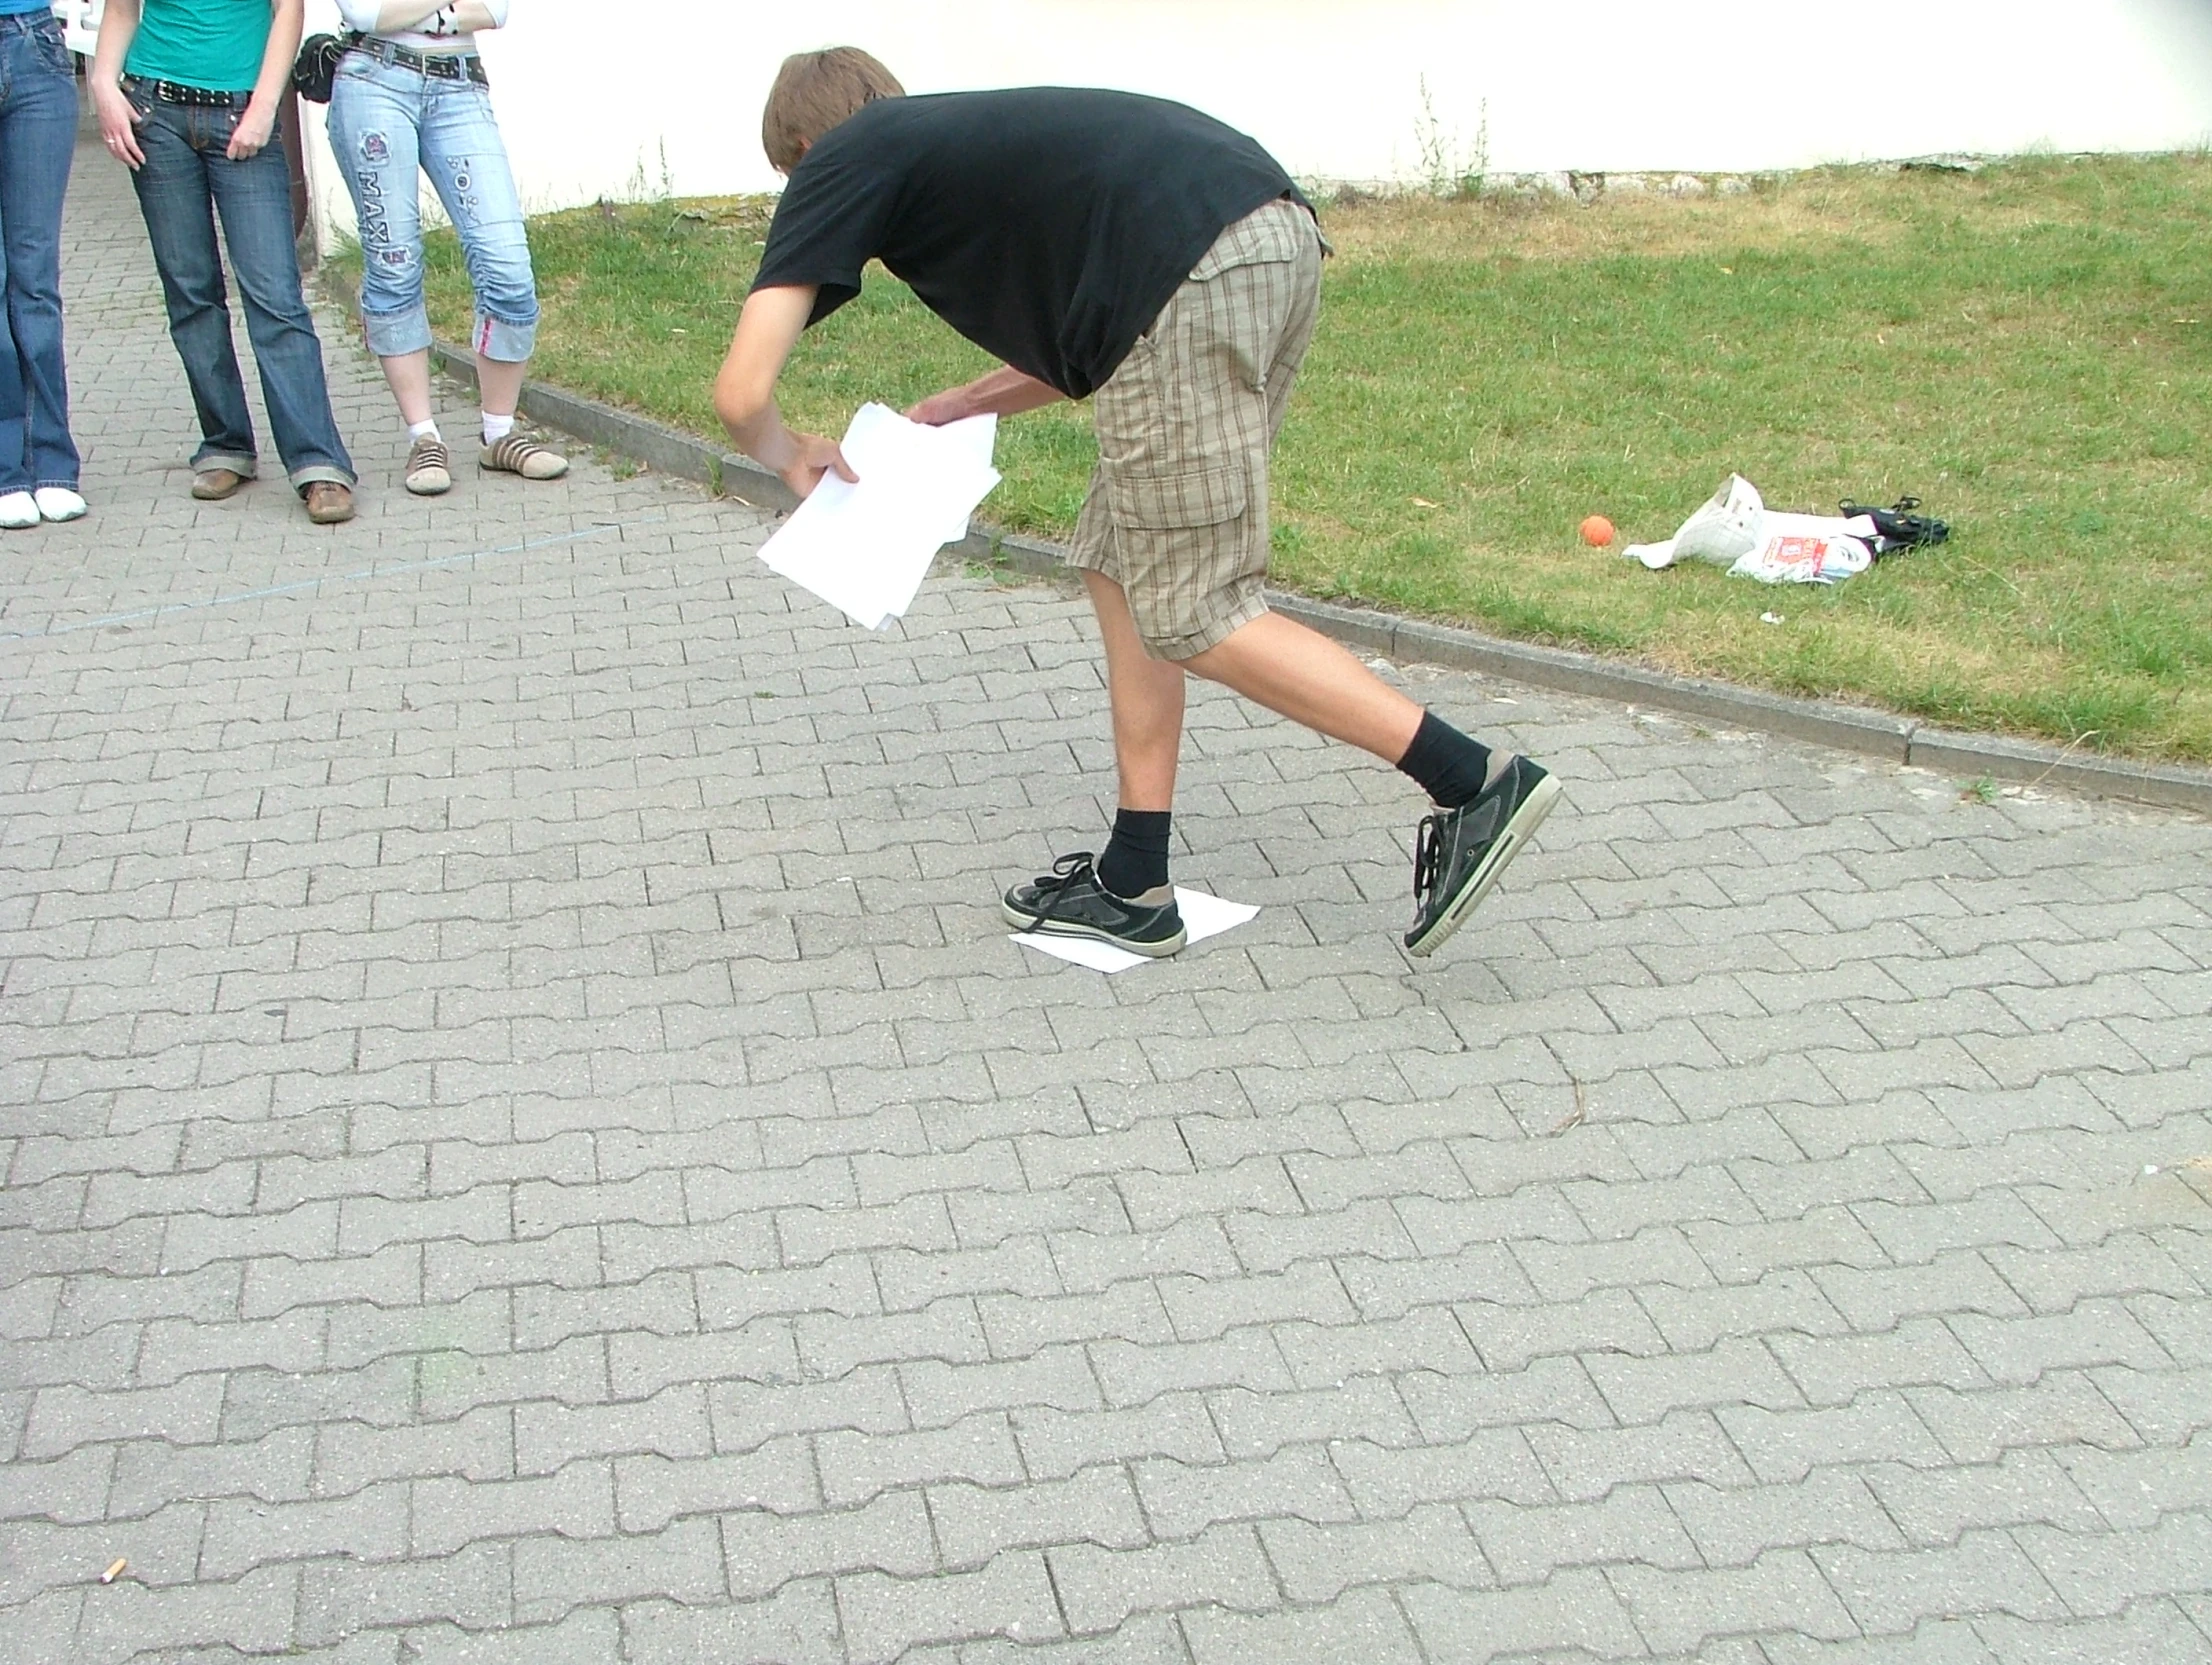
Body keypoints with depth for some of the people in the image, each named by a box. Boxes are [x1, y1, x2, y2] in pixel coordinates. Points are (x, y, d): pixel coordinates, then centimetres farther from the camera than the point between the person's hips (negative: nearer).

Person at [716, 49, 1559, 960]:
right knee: (1120, 564, 17)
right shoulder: (962, 140, 35)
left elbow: (742, 391, 3)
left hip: (1192, 271, -9)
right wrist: (962, 406, 40)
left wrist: (790, 455, 25)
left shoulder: (845, 160, 13)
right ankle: (1134, 887, 23)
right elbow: (1091, 335, 40)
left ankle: (1475, 782, -2)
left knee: (1192, 614, 1)